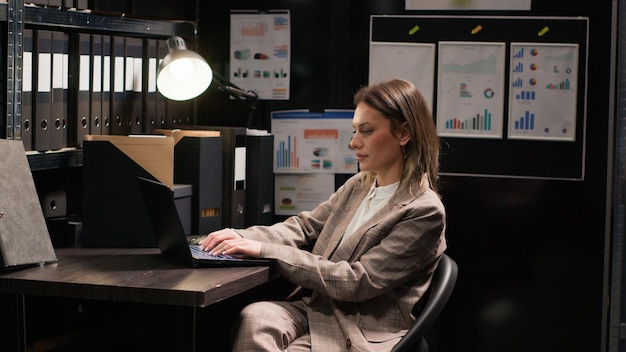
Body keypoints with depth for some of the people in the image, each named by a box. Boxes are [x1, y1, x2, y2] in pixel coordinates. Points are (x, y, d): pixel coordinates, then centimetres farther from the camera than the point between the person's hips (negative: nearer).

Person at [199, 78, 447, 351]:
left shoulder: (424, 211, -13)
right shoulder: (358, 186, 12)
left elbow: (357, 282, -17)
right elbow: (305, 226, 18)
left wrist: (267, 251, -16)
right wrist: (243, 237, -3)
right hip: (317, 308, 6)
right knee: (255, 317, -26)